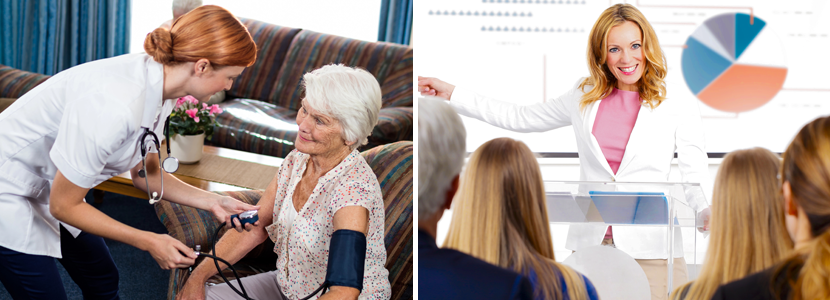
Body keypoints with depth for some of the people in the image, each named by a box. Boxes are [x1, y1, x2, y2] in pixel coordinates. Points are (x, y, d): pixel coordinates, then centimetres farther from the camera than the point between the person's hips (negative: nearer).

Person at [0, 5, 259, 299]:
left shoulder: (154, 81, -9)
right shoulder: (114, 104, -36)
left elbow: (145, 173, 6)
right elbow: (64, 206, -26)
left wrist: (211, 201, -6)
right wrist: (149, 242, -21)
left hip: (49, 186, 9)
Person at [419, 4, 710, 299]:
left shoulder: (680, 106, 2)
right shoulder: (585, 96, 11)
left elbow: (696, 178, 2)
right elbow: (519, 118, 21)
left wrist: (708, 213, -20)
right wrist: (451, 94, 20)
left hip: (651, 249, -3)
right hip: (590, 245, 3)